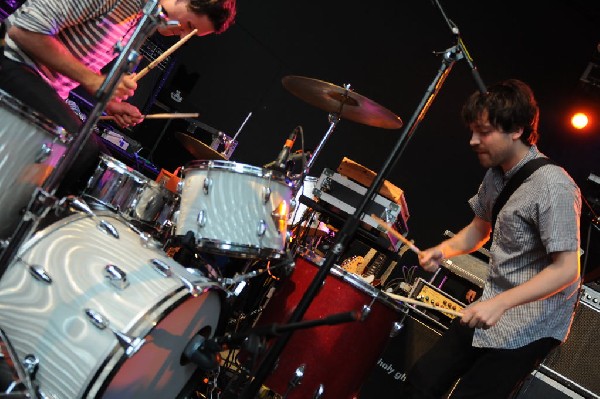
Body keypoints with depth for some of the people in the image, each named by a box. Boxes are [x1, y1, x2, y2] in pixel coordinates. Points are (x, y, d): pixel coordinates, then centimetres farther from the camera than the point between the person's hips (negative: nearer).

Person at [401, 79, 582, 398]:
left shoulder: (553, 187, -23)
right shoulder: (496, 174, 4)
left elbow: (566, 269, -24)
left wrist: (500, 303, -32)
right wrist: (445, 249, -3)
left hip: (532, 326, -7)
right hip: (492, 311, 8)